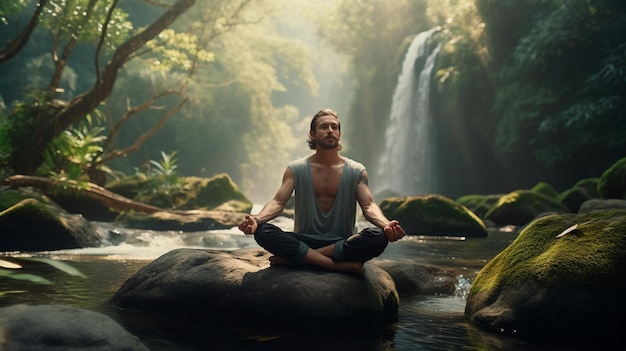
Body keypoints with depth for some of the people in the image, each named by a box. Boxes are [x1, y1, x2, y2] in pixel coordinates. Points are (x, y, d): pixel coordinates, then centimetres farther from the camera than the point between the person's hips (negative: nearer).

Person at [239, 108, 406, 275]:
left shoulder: (356, 171, 5)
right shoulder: (295, 169, 5)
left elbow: (369, 205, -5)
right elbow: (278, 202, -5)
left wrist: (386, 224, -29)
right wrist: (256, 219, -27)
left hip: (342, 244, 1)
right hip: (304, 241, 0)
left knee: (378, 237, -32)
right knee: (263, 231, -29)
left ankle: (294, 258, -25)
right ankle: (341, 265, -32)